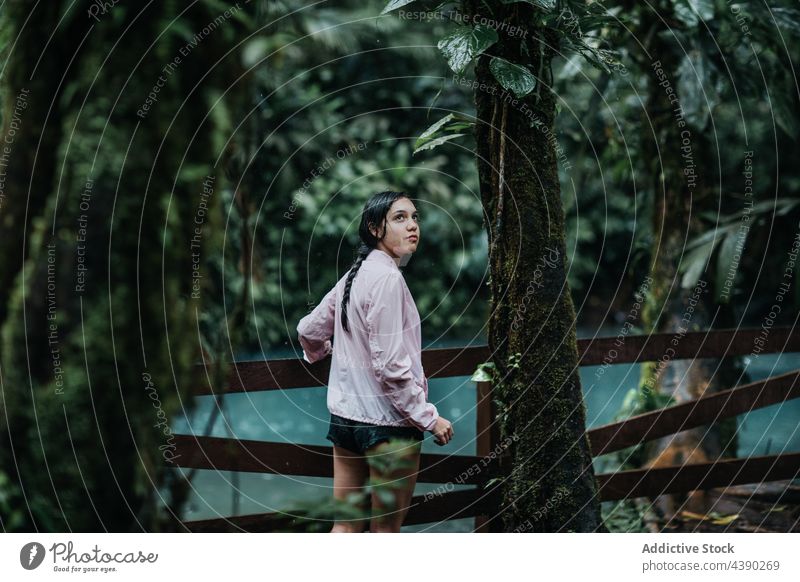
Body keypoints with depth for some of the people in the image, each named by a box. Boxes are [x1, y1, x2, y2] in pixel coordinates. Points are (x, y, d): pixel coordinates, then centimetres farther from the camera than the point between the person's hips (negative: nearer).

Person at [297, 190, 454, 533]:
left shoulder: (354, 275, 10)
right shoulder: (387, 278, -17)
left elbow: (309, 330, 20)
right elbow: (390, 365, -22)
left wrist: (321, 355, 42)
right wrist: (429, 417, -15)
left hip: (345, 413, 8)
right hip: (387, 420, -8)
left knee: (346, 528, 11)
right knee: (386, 529, 4)